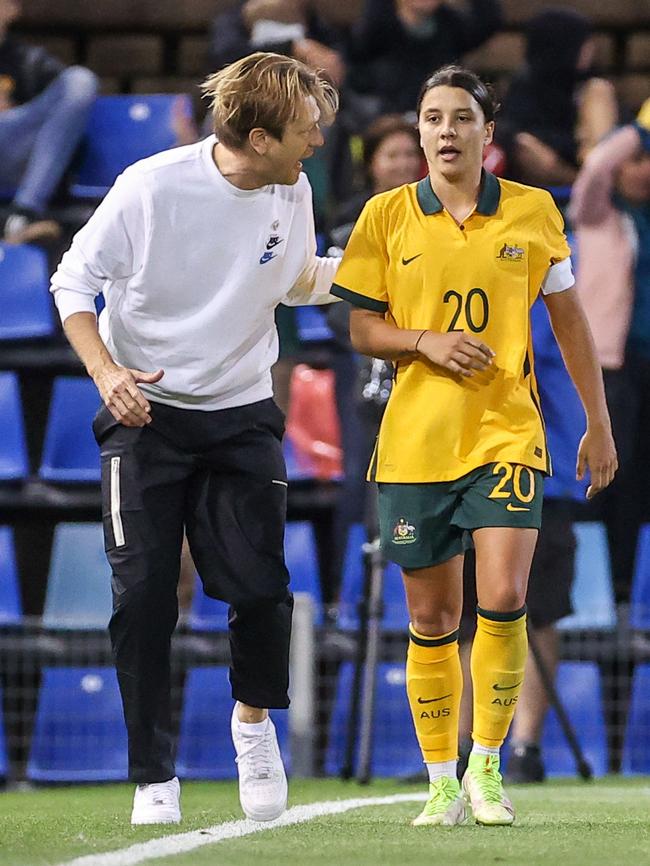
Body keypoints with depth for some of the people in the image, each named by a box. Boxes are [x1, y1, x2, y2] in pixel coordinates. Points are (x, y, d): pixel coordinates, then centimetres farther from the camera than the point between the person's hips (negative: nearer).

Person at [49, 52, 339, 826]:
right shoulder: (152, 187, -16)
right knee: (143, 598, -5)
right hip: (145, 413, -3)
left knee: (260, 586, -9)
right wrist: (105, 370, -21)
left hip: (242, 416, 3)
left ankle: (253, 719, 21)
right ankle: (154, 779, 7)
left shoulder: (292, 195, -1)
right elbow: (74, 281, -7)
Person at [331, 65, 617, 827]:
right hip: (414, 441, 1)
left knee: (503, 600, -16)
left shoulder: (533, 212, 2)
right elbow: (362, 330, 7)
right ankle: (441, 783, 17)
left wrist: (598, 425, 11)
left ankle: (486, 767, 1)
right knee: (432, 619, 5)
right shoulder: (386, 217, 2)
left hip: (507, 434, -1)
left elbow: (569, 321, 11)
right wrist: (426, 341, -13)